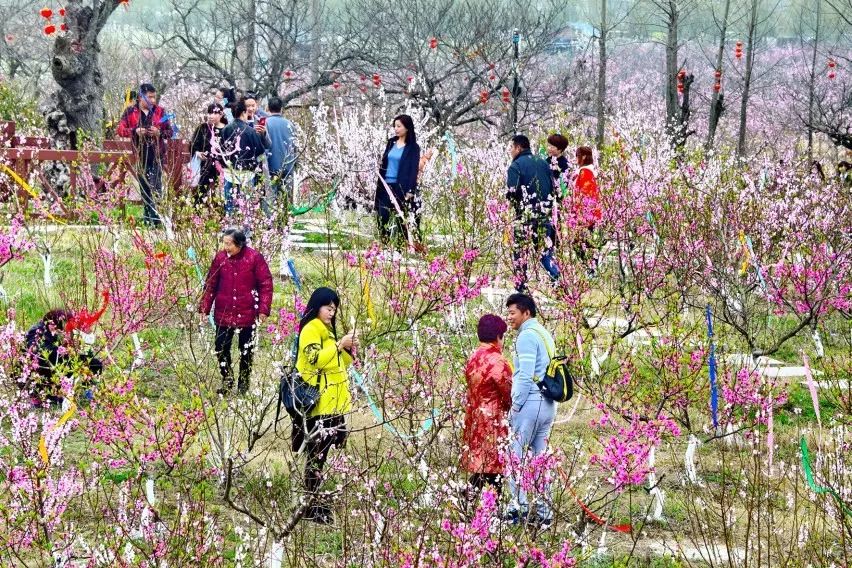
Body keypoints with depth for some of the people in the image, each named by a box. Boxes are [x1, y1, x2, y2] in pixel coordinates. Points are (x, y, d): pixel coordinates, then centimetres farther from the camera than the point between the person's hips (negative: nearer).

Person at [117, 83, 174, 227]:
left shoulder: (160, 111, 5)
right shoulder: (131, 112, 4)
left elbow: (169, 131, 8)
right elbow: (121, 130, 2)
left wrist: (160, 133, -13)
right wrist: (135, 131, -15)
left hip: (156, 154, -2)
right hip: (140, 154, 2)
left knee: (156, 186, -13)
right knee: (144, 186, 9)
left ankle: (157, 217, -15)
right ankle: (148, 214, 18)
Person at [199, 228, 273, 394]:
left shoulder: (254, 258, -11)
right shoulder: (220, 257, -4)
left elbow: (266, 284, -7)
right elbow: (211, 285, 4)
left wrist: (263, 309, -13)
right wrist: (204, 308, 1)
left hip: (247, 313, -2)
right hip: (223, 313, 2)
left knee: (246, 350, 10)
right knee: (221, 348, 4)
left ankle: (243, 383, 26)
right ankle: (227, 381, 23)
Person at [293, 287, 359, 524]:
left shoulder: (327, 330, 21)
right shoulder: (311, 329, -9)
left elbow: (338, 363, 25)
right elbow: (316, 359, -22)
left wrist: (348, 351, 7)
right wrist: (339, 345, -22)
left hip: (332, 403, 10)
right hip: (318, 404, -10)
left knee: (320, 452, 10)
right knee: (316, 453, -11)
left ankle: (315, 502, 14)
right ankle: (311, 505, -12)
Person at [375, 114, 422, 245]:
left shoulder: (413, 147, -4)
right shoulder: (391, 143, 12)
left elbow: (414, 169, -8)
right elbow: (383, 163, 16)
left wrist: (410, 191, -16)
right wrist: (379, 184, 11)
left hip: (401, 188, -5)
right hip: (386, 187, 5)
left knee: (402, 221, -2)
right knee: (383, 219, 4)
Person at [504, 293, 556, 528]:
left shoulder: (527, 336, -10)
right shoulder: (545, 334, 19)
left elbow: (526, 376, -18)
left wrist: (516, 406, -13)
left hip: (530, 402, -9)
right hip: (548, 403, 9)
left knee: (516, 455, -5)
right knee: (540, 458, 10)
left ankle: (519, 506, -10)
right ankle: (543, 511, 10)